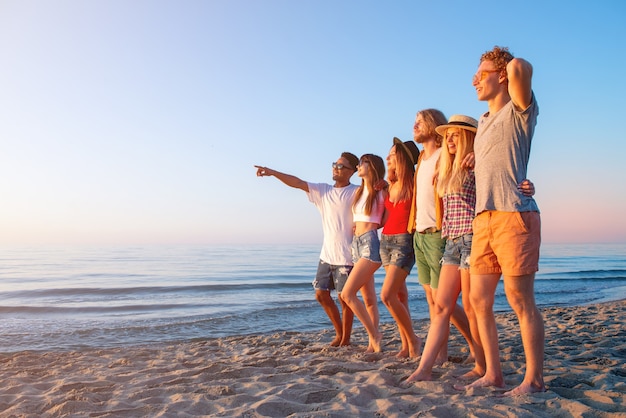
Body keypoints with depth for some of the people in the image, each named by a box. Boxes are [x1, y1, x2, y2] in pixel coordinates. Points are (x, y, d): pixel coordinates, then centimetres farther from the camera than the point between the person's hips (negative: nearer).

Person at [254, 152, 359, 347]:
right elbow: (297, 182, 2)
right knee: (321, 294, 9)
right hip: (327, 254, 6)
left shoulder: (356, 192, -6)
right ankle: (339, 333, 27)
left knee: (345, 297, 2)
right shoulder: (323, 190, 8)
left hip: (345, 256, -6)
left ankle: (346, 338, 20)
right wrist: (272, 172, -7)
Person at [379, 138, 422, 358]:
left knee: (387, 295, -14)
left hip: (404, 242, -8)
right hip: (386, 241, 8)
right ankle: (406, 345, 18)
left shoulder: (413, 184, -9)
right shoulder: (391, 186, 14)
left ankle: (413, 338, 5)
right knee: (399, 295, 10)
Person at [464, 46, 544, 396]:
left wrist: (516, 67, 1)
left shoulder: (519, 110, -1)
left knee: (521, 301, -4)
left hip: (515, 216, -8)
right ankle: (493, 374, 16)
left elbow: (520, 67, -20)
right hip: (484, 220, 8)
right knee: (479, 300, 6)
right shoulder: (483, 123, 23)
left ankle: (534, 379, 9)